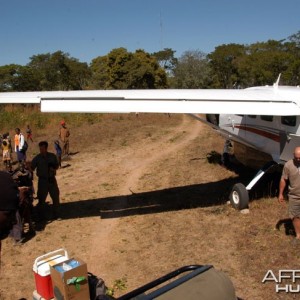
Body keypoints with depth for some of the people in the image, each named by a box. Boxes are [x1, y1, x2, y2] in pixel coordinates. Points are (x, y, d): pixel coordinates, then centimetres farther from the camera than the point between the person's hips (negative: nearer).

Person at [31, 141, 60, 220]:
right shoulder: (37, 158, -6)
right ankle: (41, 215, 18)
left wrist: (54, 168, -9)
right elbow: (31, 168, -9)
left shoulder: (52, 156, 1)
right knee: (42, 198, 3)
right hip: (42, 180, -2)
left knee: (55, 196, 8)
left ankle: (55, 214, 24)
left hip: (52, 179, 3)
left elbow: (57, 165, 11)